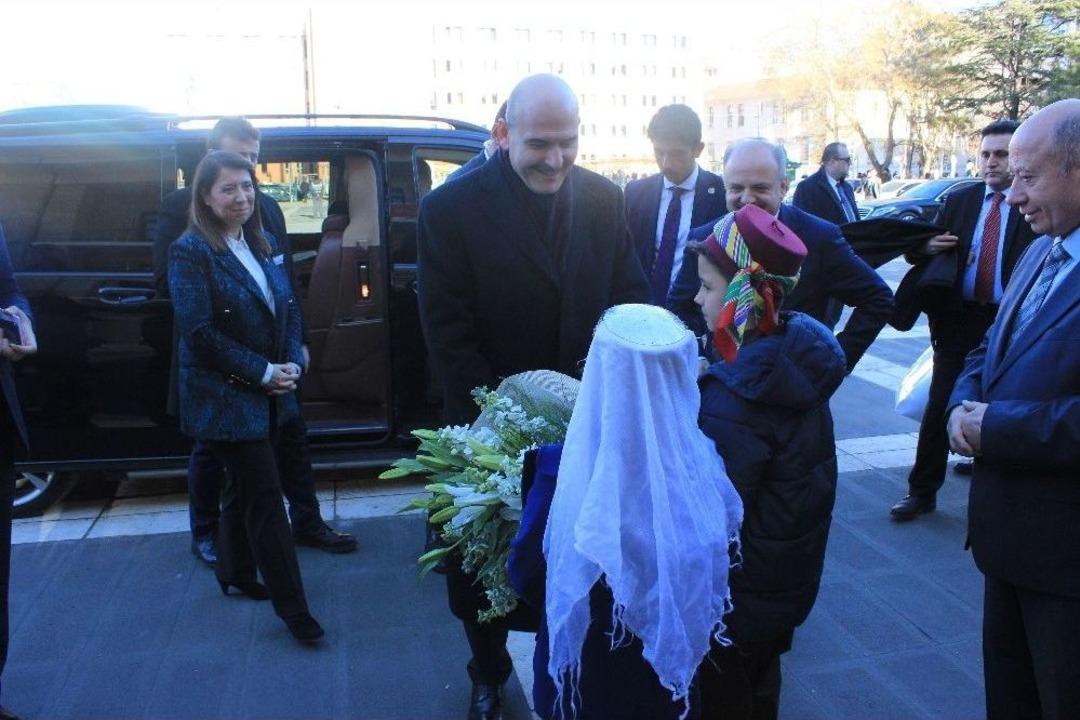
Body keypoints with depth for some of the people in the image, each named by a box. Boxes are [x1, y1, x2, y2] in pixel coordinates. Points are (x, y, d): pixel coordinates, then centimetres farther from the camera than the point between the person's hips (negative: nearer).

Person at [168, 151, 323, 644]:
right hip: (224, 398, -7)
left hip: (267, 394, 7)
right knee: (266, 495, -5)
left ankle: (235, 572, 38)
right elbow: (200, 331, -19)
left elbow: (289, 308, 10)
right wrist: (263, 373, -18)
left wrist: (292, 364, -5)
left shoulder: (263, 244, 10)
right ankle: (291, 606, 4)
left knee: (243, 486, 20)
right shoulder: (190, 251, -12)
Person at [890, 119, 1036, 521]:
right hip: (959, 321, 2)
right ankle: (922, 491, 15)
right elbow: (929, 253, 12)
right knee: (938, 409, 5)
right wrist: (926, 246, -11)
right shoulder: (958, 202, 8)